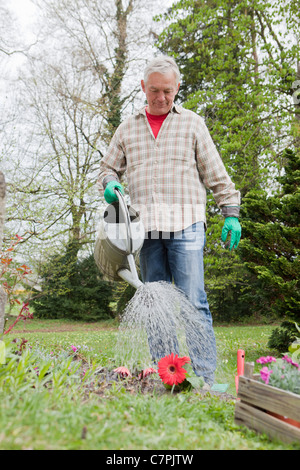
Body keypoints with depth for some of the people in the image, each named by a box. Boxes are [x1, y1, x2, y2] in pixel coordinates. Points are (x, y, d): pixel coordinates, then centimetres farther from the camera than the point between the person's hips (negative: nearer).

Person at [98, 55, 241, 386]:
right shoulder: (127, 128, 18)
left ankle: (204, 378, -5)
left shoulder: (192, 123, 12)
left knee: (193, 302, -9)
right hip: (145, 228, 3)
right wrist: (109, 184, 1)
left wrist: (231, 213, 4)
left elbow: (216, 173, 11)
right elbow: (109, 167, 25)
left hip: (186, 225, -2)